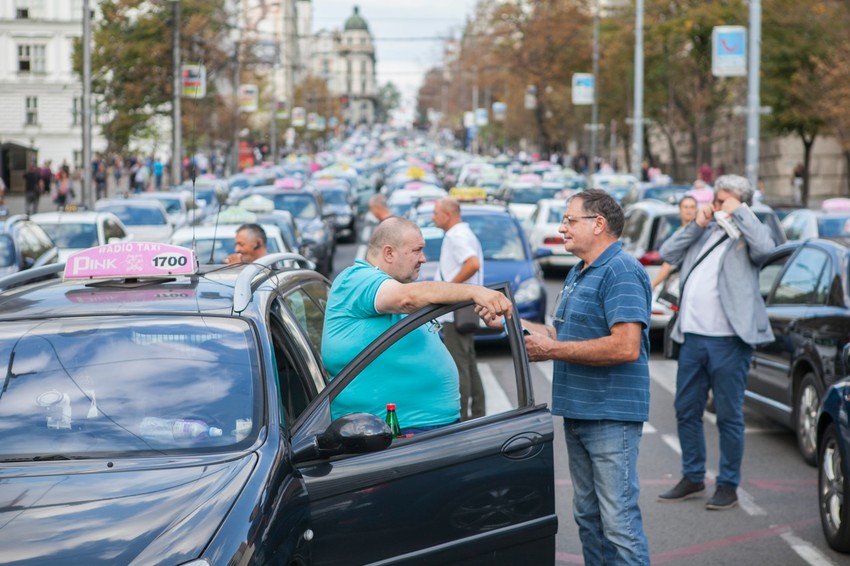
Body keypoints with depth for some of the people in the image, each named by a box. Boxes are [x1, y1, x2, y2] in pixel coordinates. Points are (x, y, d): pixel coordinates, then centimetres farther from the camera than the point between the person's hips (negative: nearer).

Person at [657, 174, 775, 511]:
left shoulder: (746, 234, 0)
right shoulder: (703, 233, 16)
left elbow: (764, 247, -22)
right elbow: (668, 254, 11)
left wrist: (739, 212, -13)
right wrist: (696, 225, 2)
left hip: (728, 341, -6)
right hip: (692, 337, 6)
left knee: (728, 416, 1)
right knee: (686, 411, 13)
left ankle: (728, 485, 10)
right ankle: (692, 478, 26)